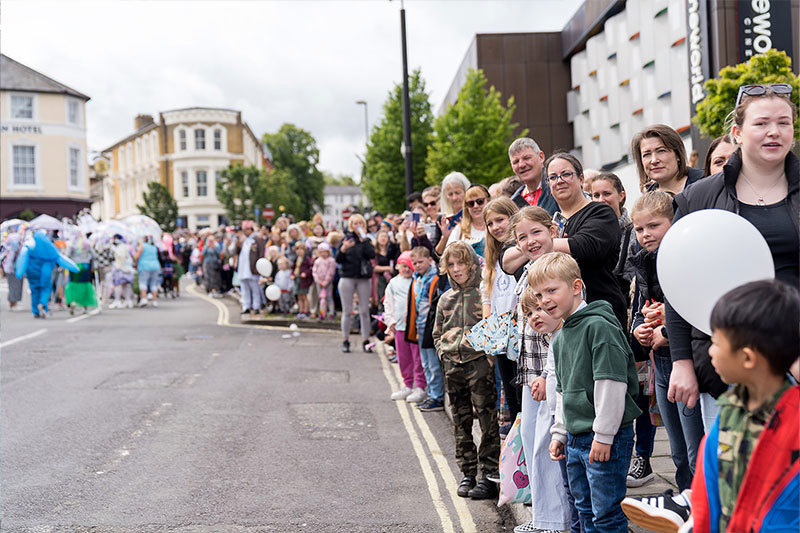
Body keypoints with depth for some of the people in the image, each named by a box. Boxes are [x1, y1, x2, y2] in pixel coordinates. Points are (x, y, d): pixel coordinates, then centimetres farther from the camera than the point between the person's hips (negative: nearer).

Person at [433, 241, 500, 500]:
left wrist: (487, 350, -13)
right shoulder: (445, 299, 13)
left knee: (487, 421, -4)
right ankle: (468, 473, 20)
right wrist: (444, 352, 7)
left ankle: (489, 476, 3)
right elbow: (437, 333, 22)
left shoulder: (485, 293, -4)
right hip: (453, 368, 6)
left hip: (480, 364, -6)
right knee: (461, 423, 11)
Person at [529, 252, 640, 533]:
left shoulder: (599, 325, -15)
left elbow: (611, 383, -20)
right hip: (576, 440, 9)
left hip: (606, 438, -9)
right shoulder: (560, 337, 13)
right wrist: (560, 432, 19)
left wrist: (603, 436, -20)